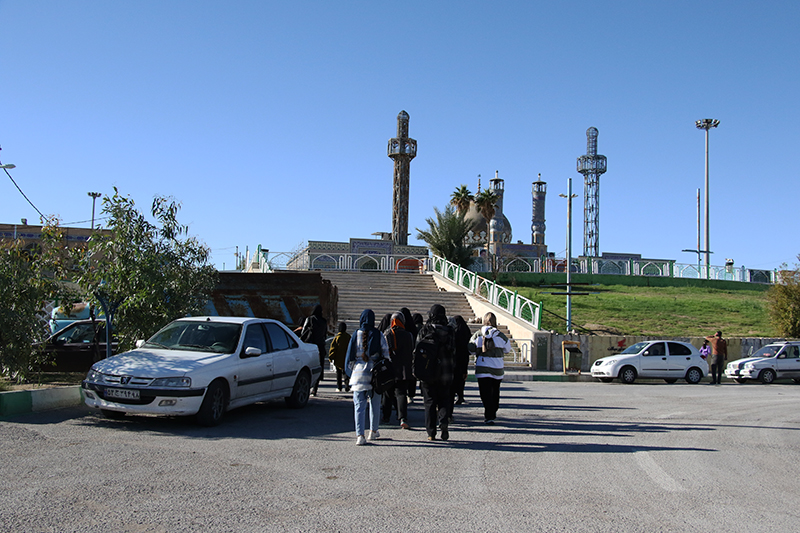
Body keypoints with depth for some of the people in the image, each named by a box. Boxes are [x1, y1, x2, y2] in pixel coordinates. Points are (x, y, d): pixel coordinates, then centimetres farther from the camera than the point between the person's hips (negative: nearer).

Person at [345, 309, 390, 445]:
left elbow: (350, 357, 3)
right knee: (375, 403, 16)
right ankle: (373, 431, 27)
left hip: (359, 373, -1)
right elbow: (385, 354, -1)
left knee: (359, 405, 0)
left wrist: (351, 373, 15)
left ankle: (360, 435, -10)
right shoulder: (379, 335, -1)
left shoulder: (356, 335, -2)